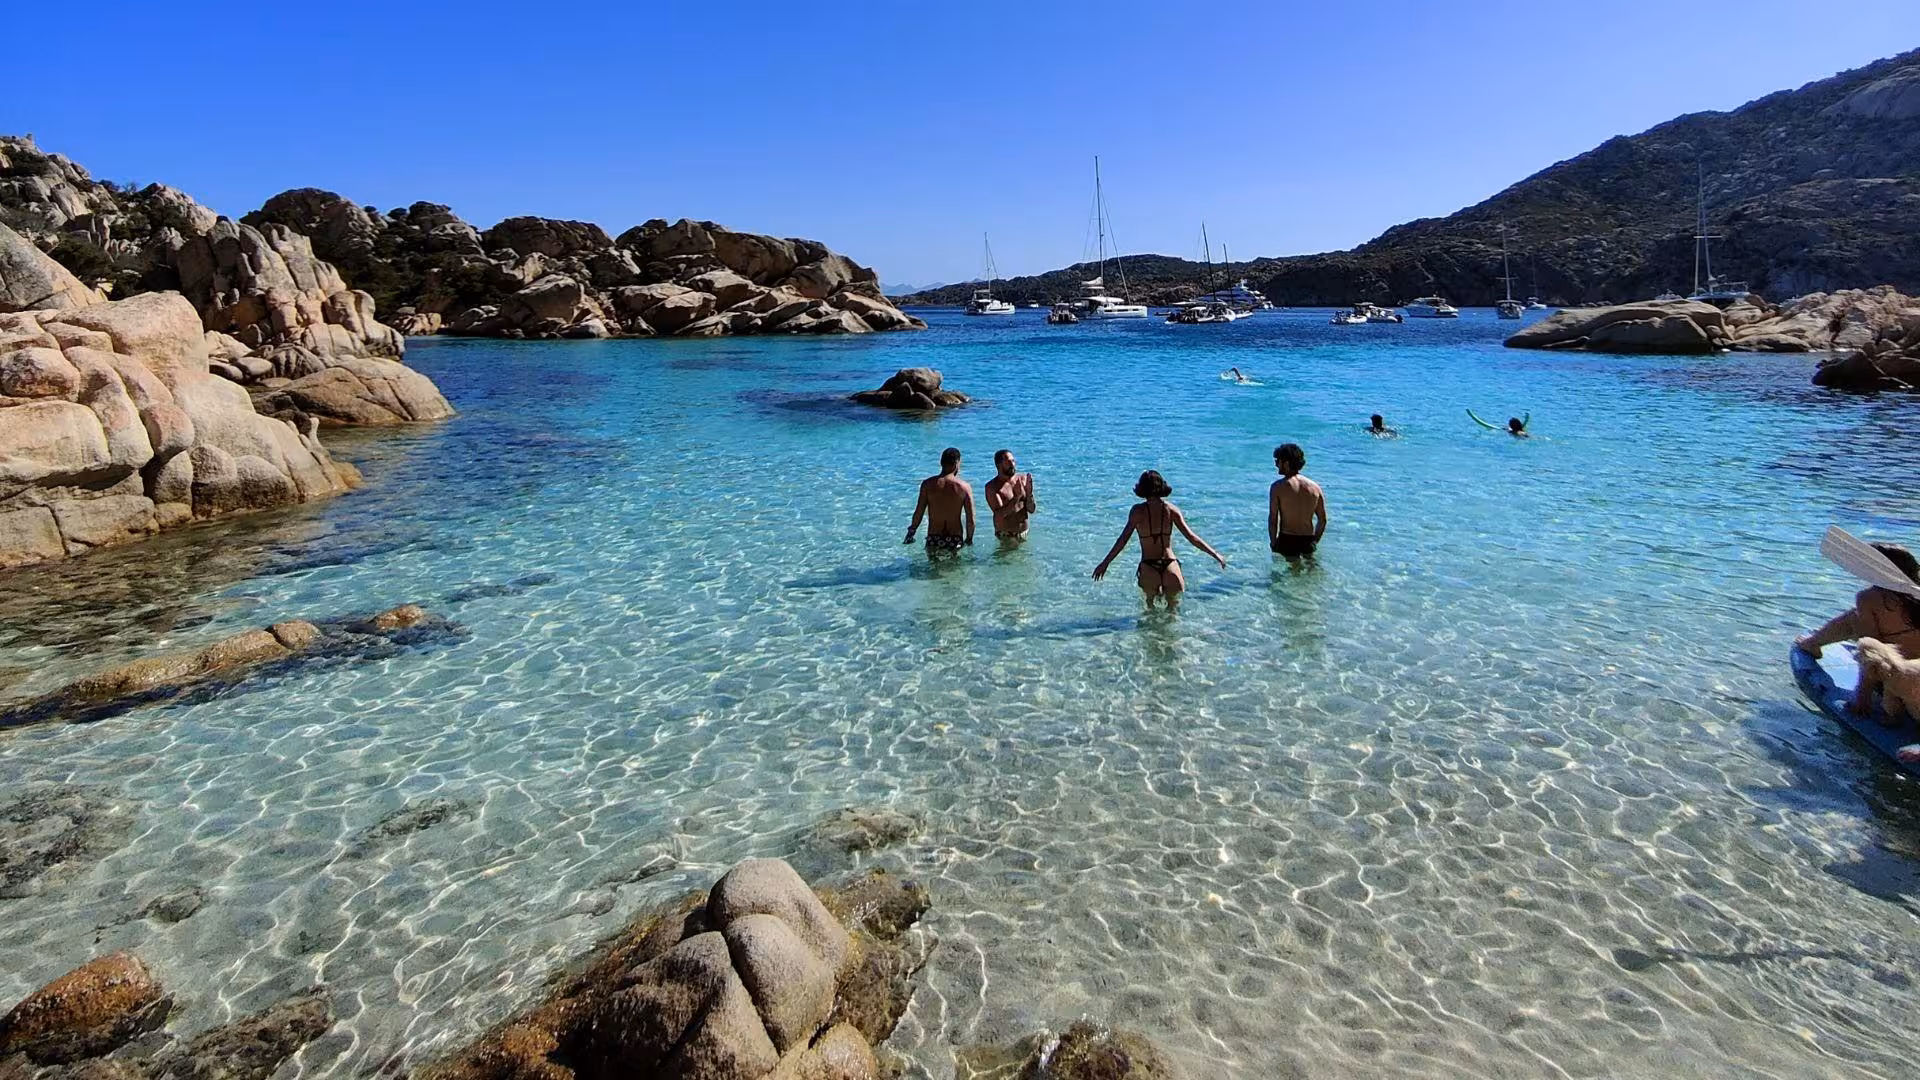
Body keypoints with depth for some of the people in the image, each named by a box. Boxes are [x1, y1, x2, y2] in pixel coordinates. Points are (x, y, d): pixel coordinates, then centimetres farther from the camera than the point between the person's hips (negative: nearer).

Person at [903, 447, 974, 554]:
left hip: (933, 541, 1)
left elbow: (918, 513, -3)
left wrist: (911, 533, 12)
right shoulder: (965, 487, -5)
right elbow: (971, 519, -4)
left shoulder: (927, 484, -4)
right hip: (955, 541, -1)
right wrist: (969, 539, 12)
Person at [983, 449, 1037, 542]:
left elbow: (1032, 510, 2)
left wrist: (1029, 493, -15)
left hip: (1024, 533, 4)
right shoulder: (992, 487, -10)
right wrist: (1017, 496, -25)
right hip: (1005, 536, -4)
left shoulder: (1023, 479, 1)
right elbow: (1000, 514, -20)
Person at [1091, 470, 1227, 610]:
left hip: (1148, 569, -1)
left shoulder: (1138, 511, -4)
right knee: (1173, 608, 18)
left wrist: (1105, 563, -2)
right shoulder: (1171, 510, 1)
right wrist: (1216, 555, 9)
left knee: (1149, 606, 20)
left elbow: (1123, 540, -8)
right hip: (1170, 567, 1)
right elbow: (1192, 538, 0)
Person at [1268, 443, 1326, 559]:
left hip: (1286, 541, -4)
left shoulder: (1278, 487, -8)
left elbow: (1273, 519, -8)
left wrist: (1273, 543, 3)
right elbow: (1323, 520, 10)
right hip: (1308, 542, 4)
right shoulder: (1314, 487, 5)